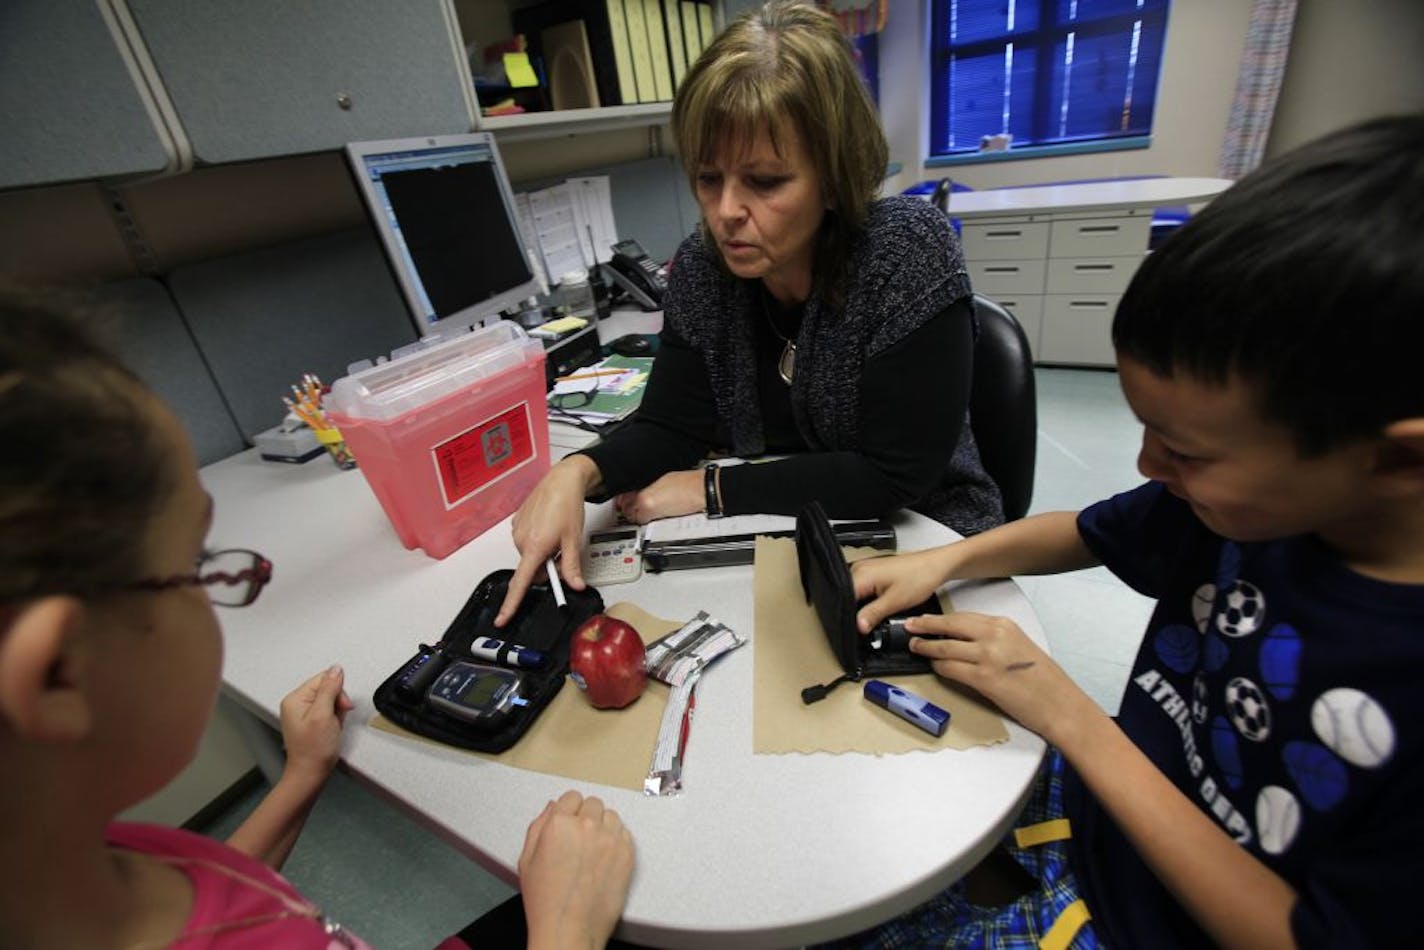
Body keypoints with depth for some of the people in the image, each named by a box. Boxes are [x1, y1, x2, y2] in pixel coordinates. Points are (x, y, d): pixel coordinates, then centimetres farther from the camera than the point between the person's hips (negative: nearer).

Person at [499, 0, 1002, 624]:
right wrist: (579, 473, -26)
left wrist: (712, 489, -20)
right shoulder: (702, 266, -7)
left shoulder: (907, 252, -20)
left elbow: (894, 474, -22)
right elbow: (670, 427, -5)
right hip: (785, 546, 4)